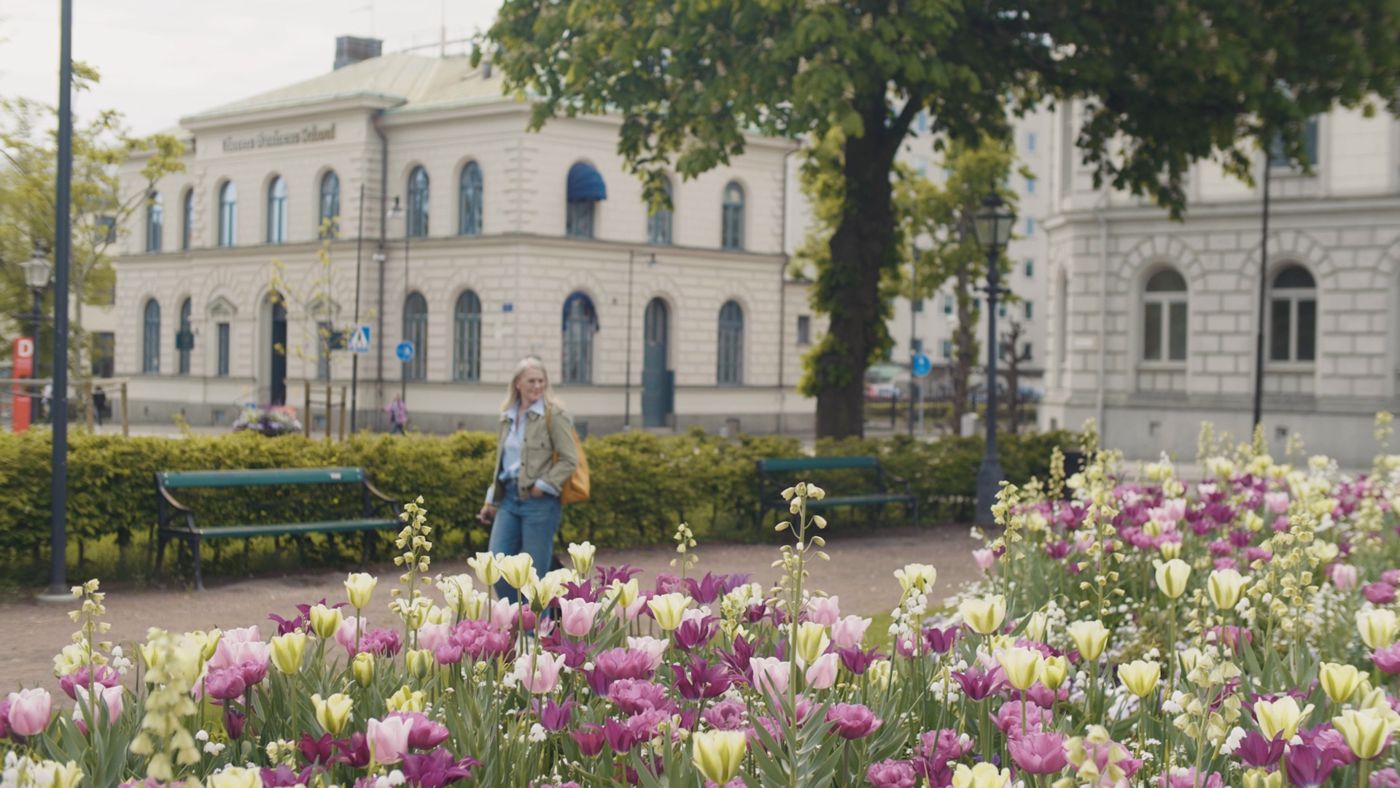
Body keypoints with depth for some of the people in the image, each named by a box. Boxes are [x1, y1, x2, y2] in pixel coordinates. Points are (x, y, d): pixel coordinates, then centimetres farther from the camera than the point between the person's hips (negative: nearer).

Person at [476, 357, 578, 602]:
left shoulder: (554, 414, -4)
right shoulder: (507, 417, 14)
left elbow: (569, 459, -8)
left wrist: (542, 486, -15)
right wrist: (491, 501, 19)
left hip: (539, 501, -6)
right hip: (509, 498, 6)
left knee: (535, 573, -1)